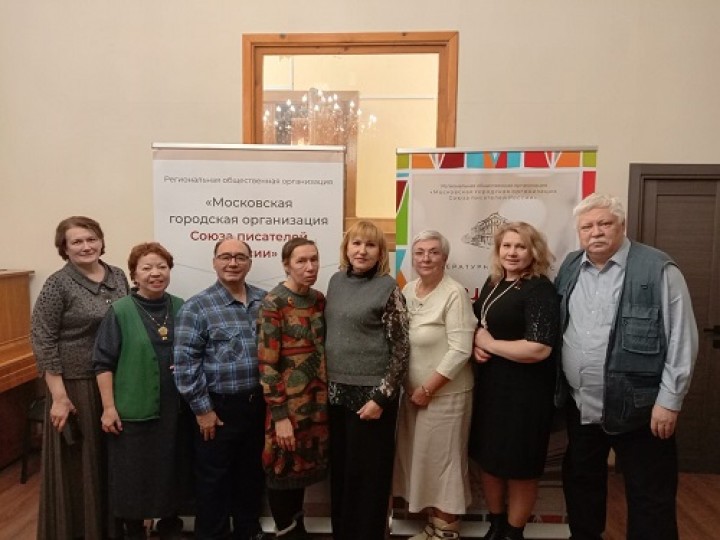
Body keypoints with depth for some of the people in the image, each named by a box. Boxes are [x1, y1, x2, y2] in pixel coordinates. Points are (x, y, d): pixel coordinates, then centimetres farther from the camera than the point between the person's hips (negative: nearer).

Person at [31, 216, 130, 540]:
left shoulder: (118, 277, 5)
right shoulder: (58, 284, -11)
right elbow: (42, 342, -12)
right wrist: (59, 395, -16)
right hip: (77, 384, -5)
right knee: (77, 465, 7)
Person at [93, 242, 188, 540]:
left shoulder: (181, 308, 3)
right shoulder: (120, 311, -9)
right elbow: (104, 363, -7)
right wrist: (109, 407, -10)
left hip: (174, 408, 4)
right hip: (134, 410, -3)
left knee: (171, 469, 16)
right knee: (133, 473, 9)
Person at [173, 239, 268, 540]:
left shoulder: (265, 301, 4)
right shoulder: (196, 307, -9)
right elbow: (185, 362, -11)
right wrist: (202, 408, -11)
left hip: (258, 403, 5)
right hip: (219, 406, -4)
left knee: (252, 474, 19)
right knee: (214, 480, 10)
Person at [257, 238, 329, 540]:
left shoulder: (319, 299, 5)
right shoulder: (273, 304, -14)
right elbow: (267, 365, -16)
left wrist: (325, 398, 11)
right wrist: (280, 415, -17)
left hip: (317, 402, 6)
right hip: (288, 404, -6)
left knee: (303, 465, 20)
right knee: (284, 469, 9)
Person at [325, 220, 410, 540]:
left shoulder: (388, 288, -10)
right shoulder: (336, 281, 7)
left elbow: (401, 349, -10)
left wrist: (380, 398, -15)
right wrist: (326, 383, 13)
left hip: (370, 393, -5)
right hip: (337, 390, 5)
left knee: (368, 472, 7)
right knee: (339, 469, 16)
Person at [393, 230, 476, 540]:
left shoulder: (454, 294, -17)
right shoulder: (407, 290, 4)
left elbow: (460, 351, -20)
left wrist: (427, 389, -16)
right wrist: (413, 389, 6)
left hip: (445, 394, -6)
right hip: (412, 391, 7)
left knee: (443, 461, 8)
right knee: (421, 459, 17)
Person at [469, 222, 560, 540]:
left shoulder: (540, 290, -16)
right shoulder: (493, 283, 7)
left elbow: (539, 349, -26)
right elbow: (477, 322, 21)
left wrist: (490, 344, -16)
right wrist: (476, 344, -1)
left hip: (524, 390, -7)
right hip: (488, 384, 8)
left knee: (518, 467, 10)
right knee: (487, 458, 18)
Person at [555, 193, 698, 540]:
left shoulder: (657, 269, -11)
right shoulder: (569, 268, 5)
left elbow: (682, 339, -12)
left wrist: (669, 400, -13)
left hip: (637, 405, -5)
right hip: (579, 404, 6)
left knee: (650, 497, 8)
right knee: (579, 482, 21)